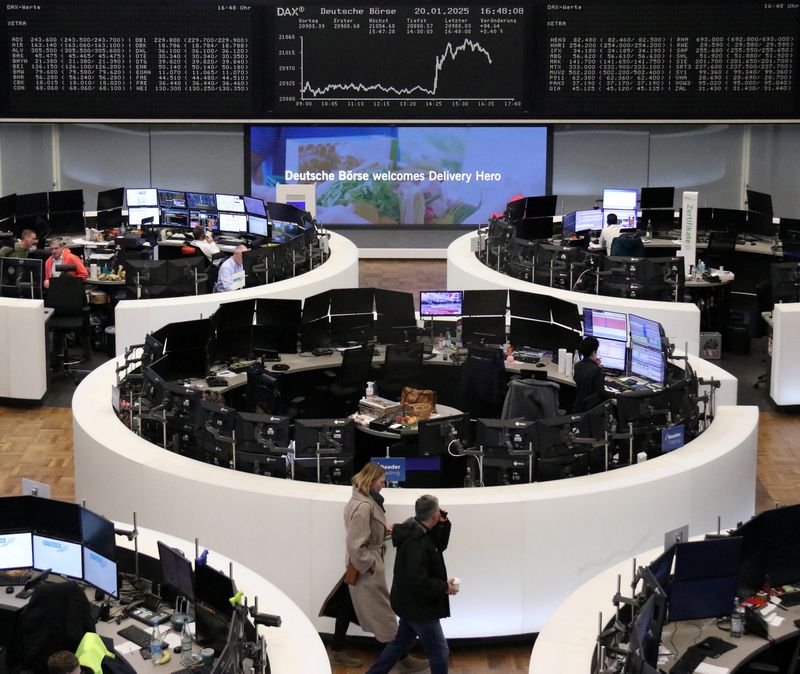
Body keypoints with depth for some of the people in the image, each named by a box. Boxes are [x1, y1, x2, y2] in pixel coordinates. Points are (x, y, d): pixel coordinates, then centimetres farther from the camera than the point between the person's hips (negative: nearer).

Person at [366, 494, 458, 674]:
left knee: (402, 642, 24)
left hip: (411, 603, 10)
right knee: (439, 652, 2)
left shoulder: (415, 531, 1)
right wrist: (444, 587, -20)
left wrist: (443, 524, -2)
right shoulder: (418, 542, -29)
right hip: (418, 606, -10)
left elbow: (439, 545, 14)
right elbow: (418, 581, -31)